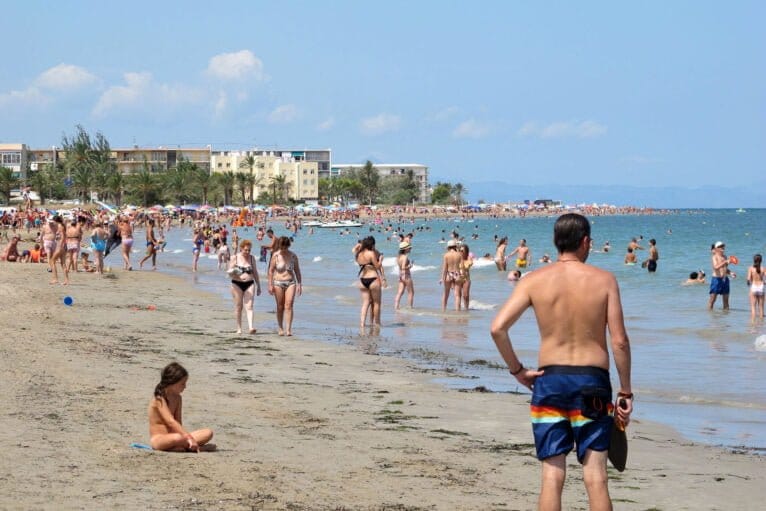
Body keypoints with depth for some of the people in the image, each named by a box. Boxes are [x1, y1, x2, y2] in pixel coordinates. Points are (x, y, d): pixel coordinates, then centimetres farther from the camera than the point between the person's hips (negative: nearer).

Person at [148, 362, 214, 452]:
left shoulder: (177, 398, 11)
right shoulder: (159, 399, -15)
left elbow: (178, 422, 8)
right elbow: (171, 422, -25)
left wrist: (187, 436, -10)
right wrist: (189, 437, -32)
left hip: (171, 437, 8)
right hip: (158, 440, -8)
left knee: (208, 433, -7)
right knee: (178, 438, -43)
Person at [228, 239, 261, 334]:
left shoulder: (251, 258, 8)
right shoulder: (235, 258, 0)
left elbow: (255, 273, 15)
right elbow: (229, 272, 1)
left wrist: (258, 286, 16)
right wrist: (233, 273, -22)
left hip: (249, 284, 1)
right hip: (237, 284, -1)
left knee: (249, 306, -11)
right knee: (238, 307, 4)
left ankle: (250, 327, -21)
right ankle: (239, 328, 12)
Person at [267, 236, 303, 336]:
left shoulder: (293, 256, 1)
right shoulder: (275, 256, -3)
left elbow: (297, 271, 8)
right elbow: (271, 270, 1)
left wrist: (299, 284, 4)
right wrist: (270, 285, -4)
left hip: (290, 283, 0)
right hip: (278, 283, 0)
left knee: (289, 306, -12)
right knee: (280, 307, 5)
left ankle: (288, 329, -16)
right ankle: (281, 329, 17)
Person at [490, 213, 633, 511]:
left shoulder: (534, 281, -1)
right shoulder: (604, 280, -4)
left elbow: (497, 328, -10)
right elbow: (619, 341, -6)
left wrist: (517, 370, 3)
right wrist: (626, 392, 2)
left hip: (549, 380, 1)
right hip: (593, 382, -1)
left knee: (552, 475, 5)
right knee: (595, 476, 2)